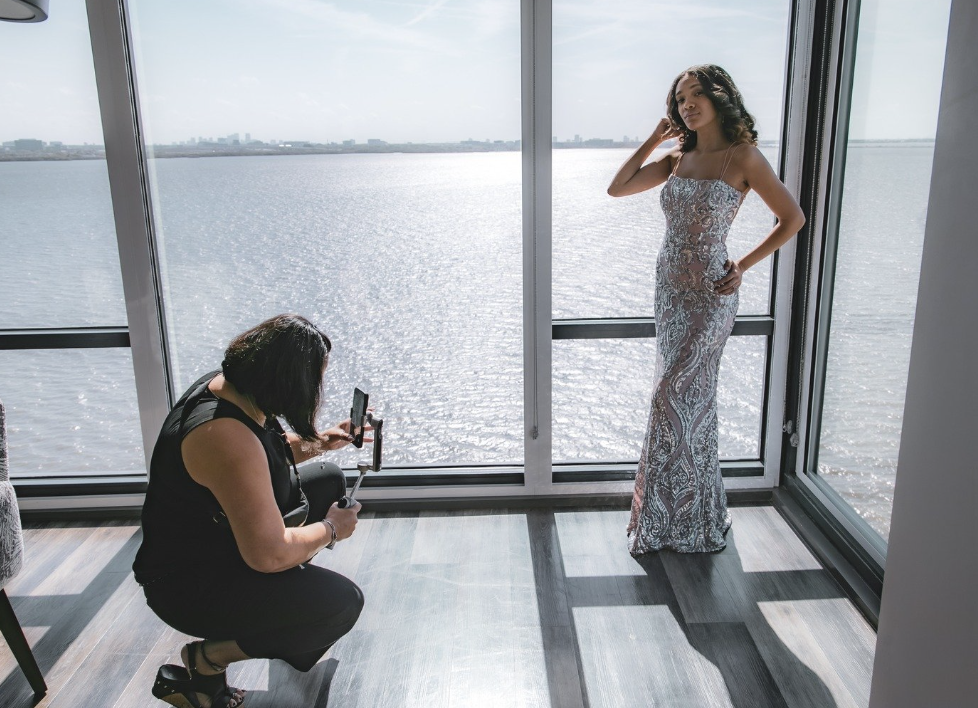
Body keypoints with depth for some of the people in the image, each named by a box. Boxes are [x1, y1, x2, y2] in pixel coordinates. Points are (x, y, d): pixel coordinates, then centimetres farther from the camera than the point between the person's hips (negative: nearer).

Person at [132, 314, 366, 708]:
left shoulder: (227, 384, -5)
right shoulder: (225, 435, -35)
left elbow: (267, 457, 17)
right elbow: (269, 554, -32)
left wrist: (319, 442, 5)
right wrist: (330, 529, -15)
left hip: (221, 533, 10)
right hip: (188, 584, -10)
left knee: (330, 479, 11)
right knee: (343, 602, -19)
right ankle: (206, 661, -2)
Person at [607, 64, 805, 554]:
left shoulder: (743, 157, -8)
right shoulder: (677, 158, 8)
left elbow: (792, 218, -3)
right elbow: (616, 188, 7)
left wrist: (744, 266, -7)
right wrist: (653, 140, 5)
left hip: (708, 294, -6)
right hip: (669, 288, 6)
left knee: (675, 396, -4)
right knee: (689, 397, 14)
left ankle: (674, 519, 14)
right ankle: (687, 513, 29)